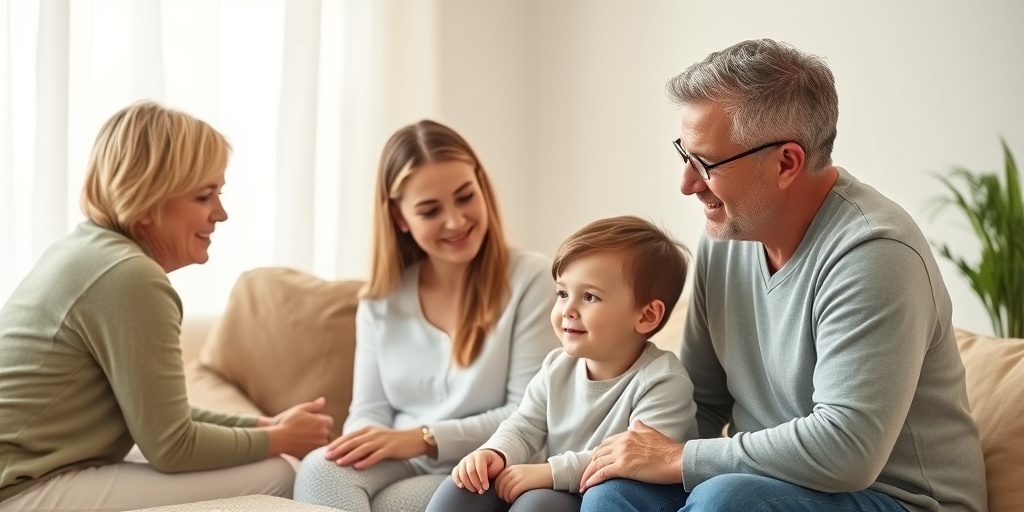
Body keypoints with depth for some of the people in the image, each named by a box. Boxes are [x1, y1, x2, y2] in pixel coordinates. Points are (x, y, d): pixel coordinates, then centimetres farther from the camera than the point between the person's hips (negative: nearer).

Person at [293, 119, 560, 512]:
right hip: (399, 466, 4)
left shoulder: (530, 278, -6)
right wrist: (368, 444, -17)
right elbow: (369, 410, 8)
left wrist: (423, 438, -19)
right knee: (320, 470, -28)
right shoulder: (379, 300, 12)